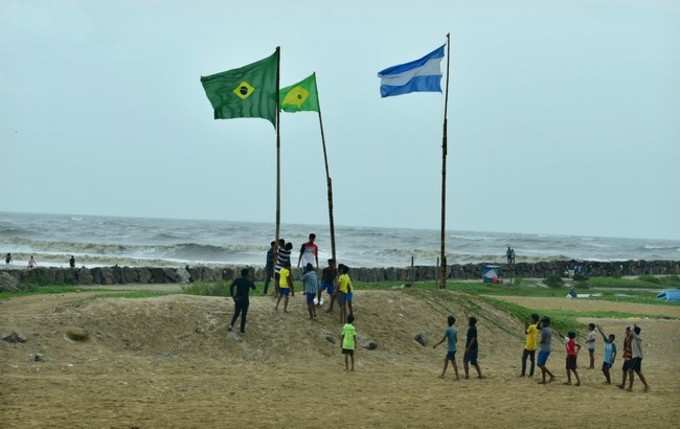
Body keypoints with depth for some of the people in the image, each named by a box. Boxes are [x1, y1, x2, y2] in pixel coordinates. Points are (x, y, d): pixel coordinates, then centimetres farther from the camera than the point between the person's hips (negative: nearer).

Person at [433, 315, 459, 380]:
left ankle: (457, 376, -2)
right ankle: (442, 374, 25)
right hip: (453, 348, 8)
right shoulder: (455, 329, 7)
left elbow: (443, 339, -14)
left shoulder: (448, 330, -16)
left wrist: (436, 345, -5)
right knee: (445, 359, 18)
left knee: (453, 362, -4)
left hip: (451, 349, -8)